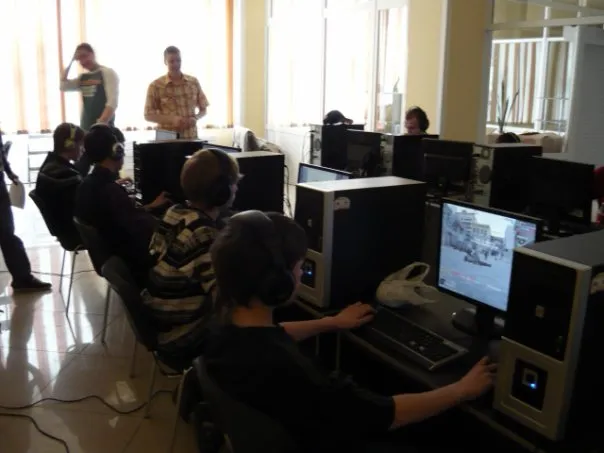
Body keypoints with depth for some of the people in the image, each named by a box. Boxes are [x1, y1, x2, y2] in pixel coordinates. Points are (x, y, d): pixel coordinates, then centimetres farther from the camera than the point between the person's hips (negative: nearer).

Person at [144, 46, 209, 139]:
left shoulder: (194, 82, 8)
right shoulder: (156, 86, -1)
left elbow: (203, 109, 15)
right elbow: (148, 115, -2)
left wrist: (196, 118, -7)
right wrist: (172, 119, -16)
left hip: (191, 137, 3)